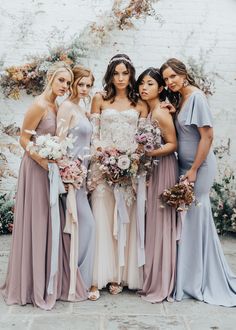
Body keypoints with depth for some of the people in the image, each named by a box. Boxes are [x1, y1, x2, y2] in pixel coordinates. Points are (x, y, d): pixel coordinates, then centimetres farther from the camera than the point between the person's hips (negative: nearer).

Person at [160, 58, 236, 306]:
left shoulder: (196, 97, -13)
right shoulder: (180, 99, 13)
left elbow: (207, 136, -17)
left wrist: (194, 170, -16)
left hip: (199, 166, -8)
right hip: (185, 165, 8)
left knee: (195, 218, -1)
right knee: (188, 219, 11)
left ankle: (197, 282, 15)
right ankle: (189, 279, 23)